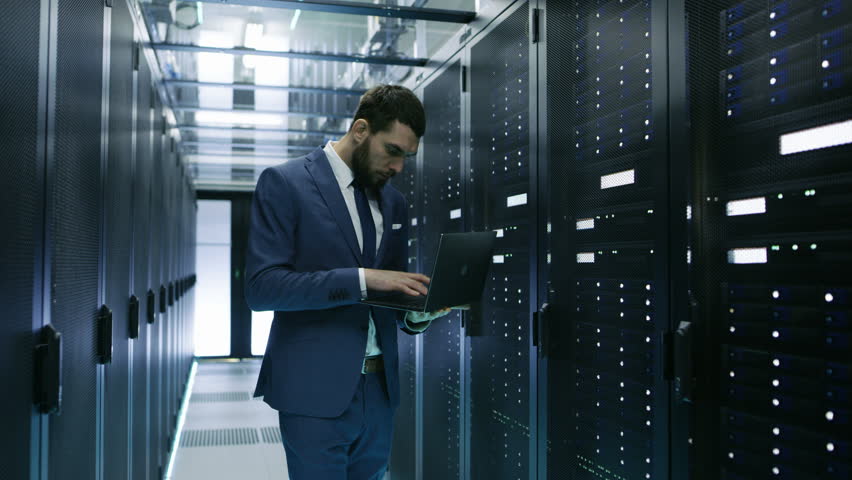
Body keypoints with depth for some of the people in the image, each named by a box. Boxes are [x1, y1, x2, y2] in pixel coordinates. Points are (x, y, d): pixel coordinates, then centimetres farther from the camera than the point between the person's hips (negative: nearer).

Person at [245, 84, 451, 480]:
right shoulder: (284, 183, -8)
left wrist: (416, 314, -5)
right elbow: (261, 286, -16)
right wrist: (362, 278, -24)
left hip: (378, 388, 6)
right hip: (317, 389, -6)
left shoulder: (393, 202, 11)